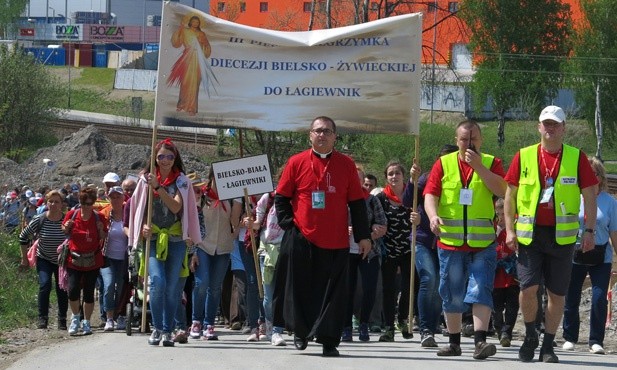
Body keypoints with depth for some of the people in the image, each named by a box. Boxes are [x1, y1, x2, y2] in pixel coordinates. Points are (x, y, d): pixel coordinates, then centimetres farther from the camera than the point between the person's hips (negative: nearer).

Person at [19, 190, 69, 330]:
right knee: (45, 285, -18)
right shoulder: (39, 220, -15)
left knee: (62, 290, 3)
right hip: (44, 259, -1)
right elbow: (24, 237, -1)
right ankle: (42, 318, -9)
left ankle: (62, 320, 18)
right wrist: (24, 257, 2)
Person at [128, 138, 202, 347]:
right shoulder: (146, 179, 7)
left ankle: (167, 331, 10)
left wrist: (158, 187, -18)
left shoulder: (181, 181, 4)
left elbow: (176, 207, -10)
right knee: (157, 281, -16)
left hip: (175, 238, 0)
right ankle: (157, 328, -3)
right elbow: (139, 207, 11)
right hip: (153, 237, 0)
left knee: (171, 286, 1)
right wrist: (143, 226, -7)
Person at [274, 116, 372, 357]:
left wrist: (363, 236, 5)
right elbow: (281, 197, 8)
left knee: (333, 292, -2)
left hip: (336, 242, 0)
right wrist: (288, 224, -4)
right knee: (301, 289, 6)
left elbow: (357, 203, 8)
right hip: (302, 239, 0)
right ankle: (301, 332, 23)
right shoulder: (297, 163, 4)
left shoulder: (346, 165, 6)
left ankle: (329, 341, 2)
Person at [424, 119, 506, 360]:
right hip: (450, 241, 2)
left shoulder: (491, 163, 4)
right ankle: (454, 343, 20)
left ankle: (480, 342, -18)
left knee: (480, 291, -12)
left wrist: (478, 166, -17)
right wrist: (433, 215, -21)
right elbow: (430, 195, -1)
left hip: (482, 242, -2)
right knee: (452, 294, 8)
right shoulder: (444, 164, 6)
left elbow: (501, 190, -12)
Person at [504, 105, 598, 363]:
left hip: (562, 235, 0)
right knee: (528, 288, -10)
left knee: (557, 294, 2)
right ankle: (530, 336, 14)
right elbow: (510, 195, 9)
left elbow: (589, 196, 6)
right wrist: (510, 230, 1)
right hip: (529, 233, 0)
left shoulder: (577, 158, 4)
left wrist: (590, 230, -2)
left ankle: (548, 346, 13)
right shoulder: (523, 157, 5)